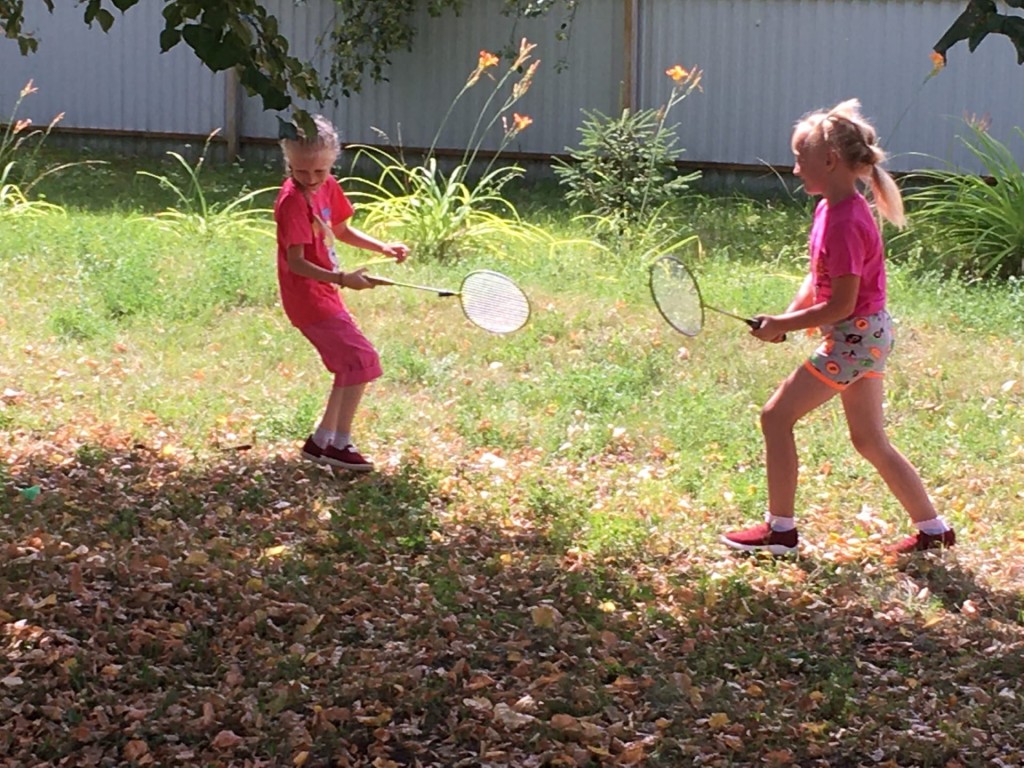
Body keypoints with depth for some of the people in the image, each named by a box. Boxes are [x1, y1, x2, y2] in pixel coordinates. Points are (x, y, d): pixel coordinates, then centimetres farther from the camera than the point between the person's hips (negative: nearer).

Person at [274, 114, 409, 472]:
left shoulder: (327, 188, 5)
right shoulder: (293, 201, -20)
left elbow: (341, 231, 22)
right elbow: (295, 262, -25)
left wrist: (382, 248, 9)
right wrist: (341, 278, -36)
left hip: (325, 295, 9)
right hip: (309, 299, -9)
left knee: (351, 368, 16)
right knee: (363, 361, -11)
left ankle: (320, 441, 25)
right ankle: (339, 444, -4)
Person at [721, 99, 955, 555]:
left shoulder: (844, 223, -23)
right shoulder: (830, 208, 6)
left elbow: (841, 305, -23)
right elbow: (819, 278, 14)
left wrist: (782, 326, -16)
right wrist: (787, 318, -1)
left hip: (854, 336, -10)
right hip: (869, 334, 10)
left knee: (777, 415, -3)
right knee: (869, 440, 16)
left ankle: (780, 530, 4)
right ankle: (932, 529, 22)